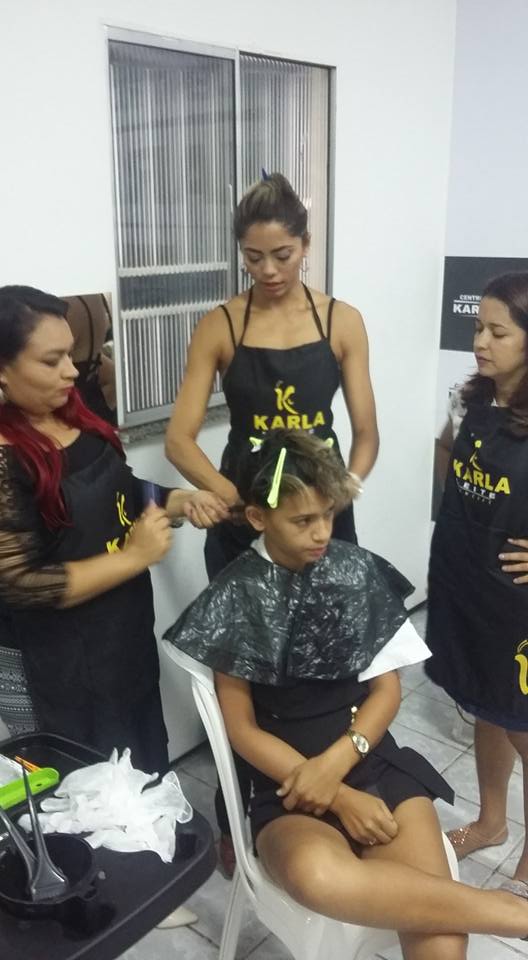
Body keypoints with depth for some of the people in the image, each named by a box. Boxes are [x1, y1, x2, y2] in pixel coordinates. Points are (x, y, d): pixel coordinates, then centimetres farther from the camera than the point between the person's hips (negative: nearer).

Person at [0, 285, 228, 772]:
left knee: (149, 767, 25)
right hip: (53, 669, -8)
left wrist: (175, 501, -5)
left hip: (126, 633, 8)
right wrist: (136, 557, -22)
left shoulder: (76, 418, 0)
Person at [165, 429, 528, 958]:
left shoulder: (359, 572, 1)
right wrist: (338, 797, -13)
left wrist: (335, 763, -14)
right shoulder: (235, 599, -5)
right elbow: (241, 728, -4)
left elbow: (386, 689, 5)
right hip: (288, 783, -1)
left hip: (373, 762, 2)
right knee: (315, 875, -36)